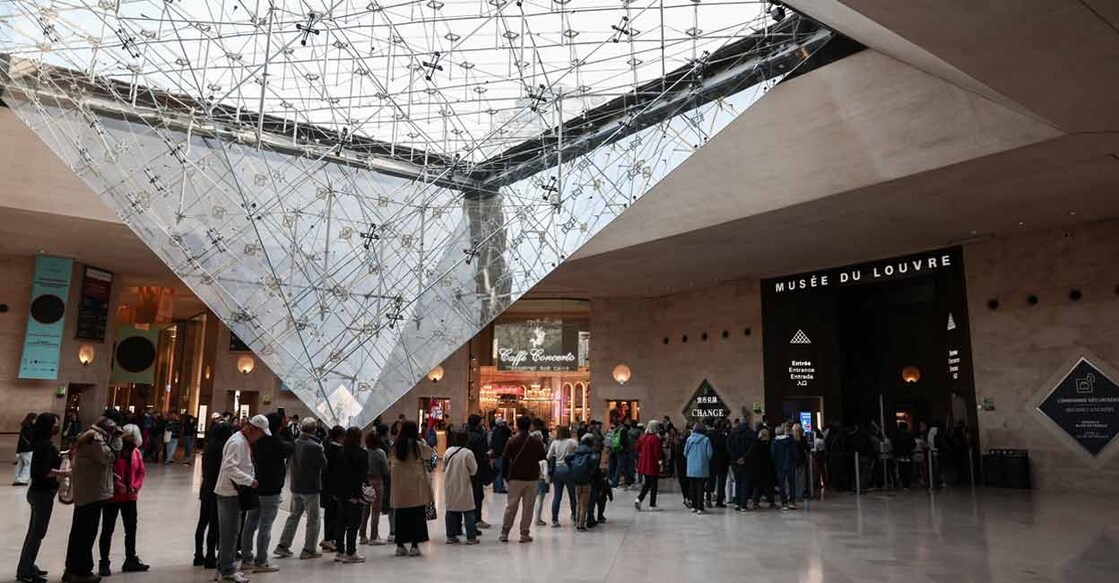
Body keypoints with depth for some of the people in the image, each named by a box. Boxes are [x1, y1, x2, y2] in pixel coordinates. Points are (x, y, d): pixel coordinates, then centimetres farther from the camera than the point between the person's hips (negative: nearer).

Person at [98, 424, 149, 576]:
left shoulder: (136, 452, 2)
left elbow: (142, 472, 7)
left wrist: (135, 486, -7)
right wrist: (115, 484, -22)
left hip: (130, 497, 6)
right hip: (111, 496, -6)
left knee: (131, 529, 16)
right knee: (107, 530, 5)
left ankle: (131, 560, 29)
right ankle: (104, 563, 16)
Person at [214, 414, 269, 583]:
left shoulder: (245, 442, 13)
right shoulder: (237, 442, -18)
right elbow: (230, 468, -27)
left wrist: (251, 479, 10)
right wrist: (250, 481, -23)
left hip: (235, 492, 10)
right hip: (229, 492, -10)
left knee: (230, 532, 16)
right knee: (229, 532, -2)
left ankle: (224, 568, 25)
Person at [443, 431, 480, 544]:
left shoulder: (448, 451, -3)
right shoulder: (467, 453, -17)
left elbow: (444, 468, 7)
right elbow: (474, 470, -7)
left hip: (450, 486, 4)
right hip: (464, 486, -4)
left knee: (450, 510, 13)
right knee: (468, 512, 4)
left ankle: (451, 536, 16)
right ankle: (471, 537, 5)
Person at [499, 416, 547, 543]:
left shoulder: (512, 441, -6)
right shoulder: (536, 442, -4)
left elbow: (505, 460, -3)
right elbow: (542, 456, 10)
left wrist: (505, 477, 7)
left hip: (515, 478, 0)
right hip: (532, 478, 0)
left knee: (511, 506, 8)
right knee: (528, 507, 6)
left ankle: (504, 533, 10)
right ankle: (525, 534, 7)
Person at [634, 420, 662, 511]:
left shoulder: (642, 437, 5)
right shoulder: (656, 438, -15)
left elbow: (638, 449, 12)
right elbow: (657, 452, -16)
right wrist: (659, 461, -9)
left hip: (643, 463, 6)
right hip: (652, 464, -6)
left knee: (647, 483, 17)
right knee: (653, 484, 5)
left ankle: (639, 499, 1)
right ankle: (652, 505, 9)